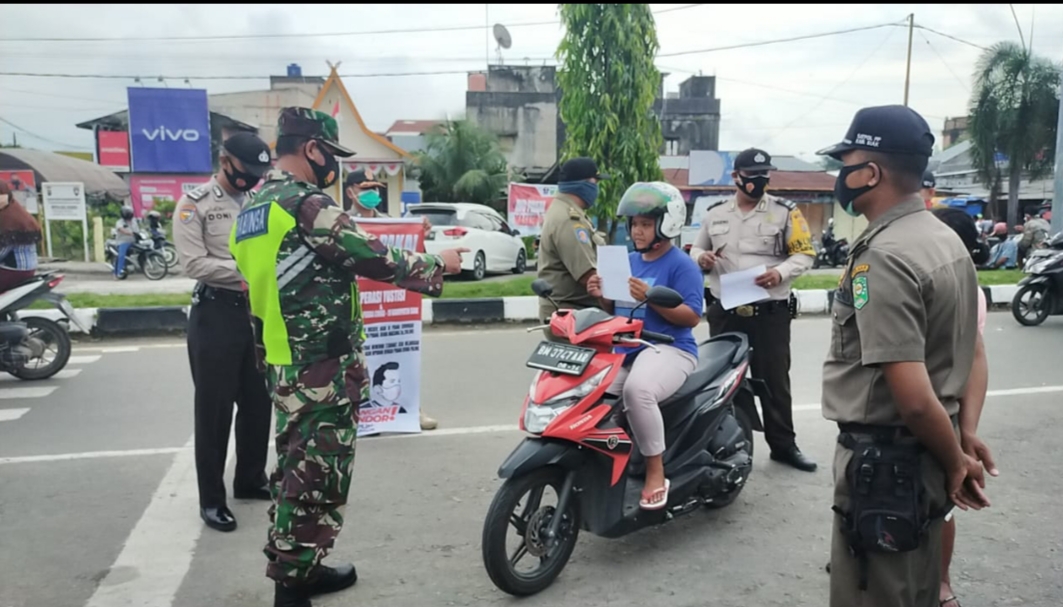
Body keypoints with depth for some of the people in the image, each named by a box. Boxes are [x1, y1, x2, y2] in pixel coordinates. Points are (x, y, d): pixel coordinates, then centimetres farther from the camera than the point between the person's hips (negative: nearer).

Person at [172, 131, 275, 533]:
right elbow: (194, 264, -15)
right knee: (214, 409, 2)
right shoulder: (194, 204, -6)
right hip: (215, 312, -6)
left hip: (255, 310, 6)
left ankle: (250, 480, 31)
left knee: (258, 403, 14)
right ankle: (211, 499, 13)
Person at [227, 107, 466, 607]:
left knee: (296, 470, 19)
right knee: (317, 478, 0)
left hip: (282, 366, 10)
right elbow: (374, 259, -16)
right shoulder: (307, 204, -18)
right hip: (323, 370, -10)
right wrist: (438, 263, -1)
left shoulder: (250, 213, 13)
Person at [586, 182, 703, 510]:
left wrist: (651, 298, -24)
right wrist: (602, 297, -2)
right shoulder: (628, 261, 15)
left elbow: (692, 316, -14)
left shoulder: (682, 265, -6)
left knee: (637, 389, -37)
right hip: (624, 350, 7)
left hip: (669, 349, -7)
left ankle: (656, 472, -19)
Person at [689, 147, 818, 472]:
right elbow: (697, 248, 18)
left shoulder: (784, 211, 0)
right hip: (725, 312, 3)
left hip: (771, 312, -2)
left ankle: (783, 444, 18)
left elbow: (805, 253, -1)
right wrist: (701, 257, -6)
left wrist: (781, 273, -19)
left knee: (774, 380, 5)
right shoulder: (715, 213, 9)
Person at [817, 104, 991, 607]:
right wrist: (960, 447, 13)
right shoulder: (948, 240, 7)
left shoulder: (881, 258, -23)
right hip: (927, 457, 9)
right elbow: (971, 352, 13)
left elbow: (912, 397, -26)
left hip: (886, 463, -9)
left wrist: (955, 462, -9)